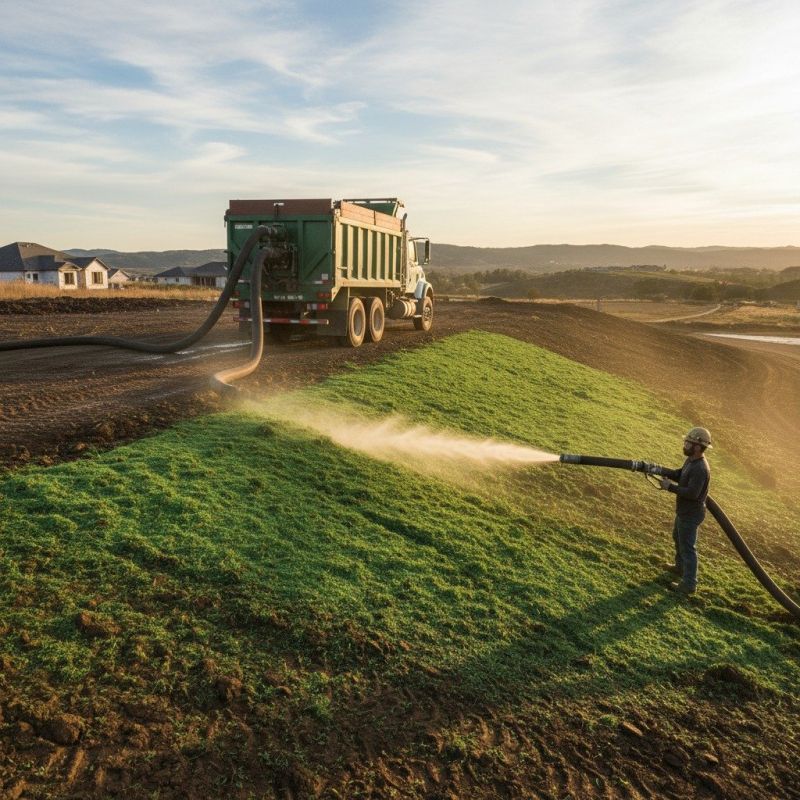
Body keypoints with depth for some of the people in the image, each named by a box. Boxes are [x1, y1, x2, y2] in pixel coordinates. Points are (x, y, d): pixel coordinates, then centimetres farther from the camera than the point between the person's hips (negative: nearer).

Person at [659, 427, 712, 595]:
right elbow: (678, 474, 10)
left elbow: (692, 493, -32)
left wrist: (670, 487, -24)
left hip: (690, 514, -10)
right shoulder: (691, 460, 0)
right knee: (678, 537, 28)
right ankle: (680, 567, 49)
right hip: (683, 510, 10)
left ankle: (689, 585, 13)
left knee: (688, 547, 1)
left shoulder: (700, 469, -30)